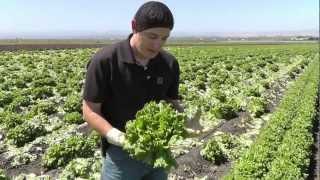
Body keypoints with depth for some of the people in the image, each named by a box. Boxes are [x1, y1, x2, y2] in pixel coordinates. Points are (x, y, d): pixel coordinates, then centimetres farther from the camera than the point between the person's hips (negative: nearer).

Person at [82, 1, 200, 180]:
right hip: (122, 154, -4)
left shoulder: (170, 63, -5)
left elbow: (172, 103, 5)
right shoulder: (105, 61, -17)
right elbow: (90, 111, -12)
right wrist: (117, 136, -26)